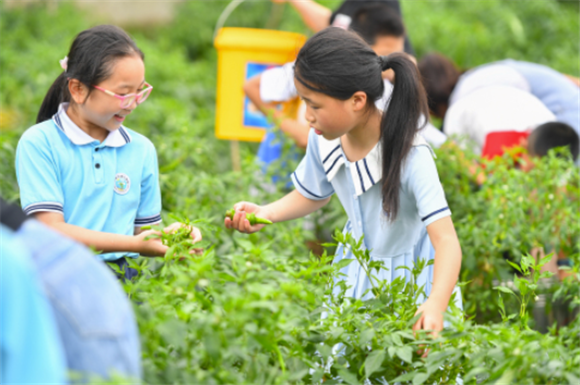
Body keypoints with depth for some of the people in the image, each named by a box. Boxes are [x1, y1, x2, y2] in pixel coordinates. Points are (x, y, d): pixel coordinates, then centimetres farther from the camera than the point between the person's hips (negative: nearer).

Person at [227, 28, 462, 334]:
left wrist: (435, 306, -58)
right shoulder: (322, 140, -14)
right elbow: (313, 196, 8)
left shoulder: (411, 156, -33)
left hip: (408, 273, -5)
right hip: (357, 272, 5)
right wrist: (265, 214, -12)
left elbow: (446, 240, -40)